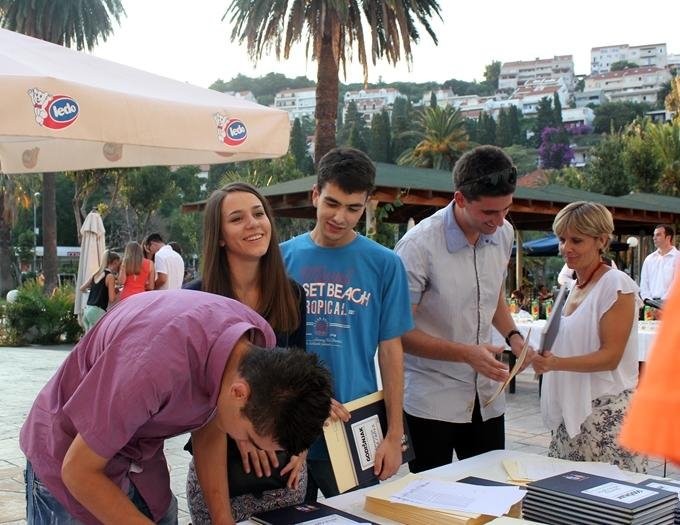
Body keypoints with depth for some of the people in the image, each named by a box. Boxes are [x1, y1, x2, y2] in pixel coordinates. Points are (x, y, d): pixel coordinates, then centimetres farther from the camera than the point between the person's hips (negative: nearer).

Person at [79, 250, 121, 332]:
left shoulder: (96, 274, 12)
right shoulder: (110, 276, -8)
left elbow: (82, 288, 21)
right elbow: (111, 299, -11)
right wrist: (116, 292, 8)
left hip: (87, 309, 8)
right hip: (97, 311, -8)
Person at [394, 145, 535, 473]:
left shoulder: (503, 234, 1)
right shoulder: (419, 246, -20)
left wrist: (512, 335, 0)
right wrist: (467, 354, -21)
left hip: (487, 397, 6)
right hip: (431, 400, -6)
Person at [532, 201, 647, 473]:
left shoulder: (616, 284, -10)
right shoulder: (575, 285, 14)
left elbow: (610, 356, -15)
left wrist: (556, 364, -27)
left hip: (606, 413, -7)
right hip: (572, 412, 7)